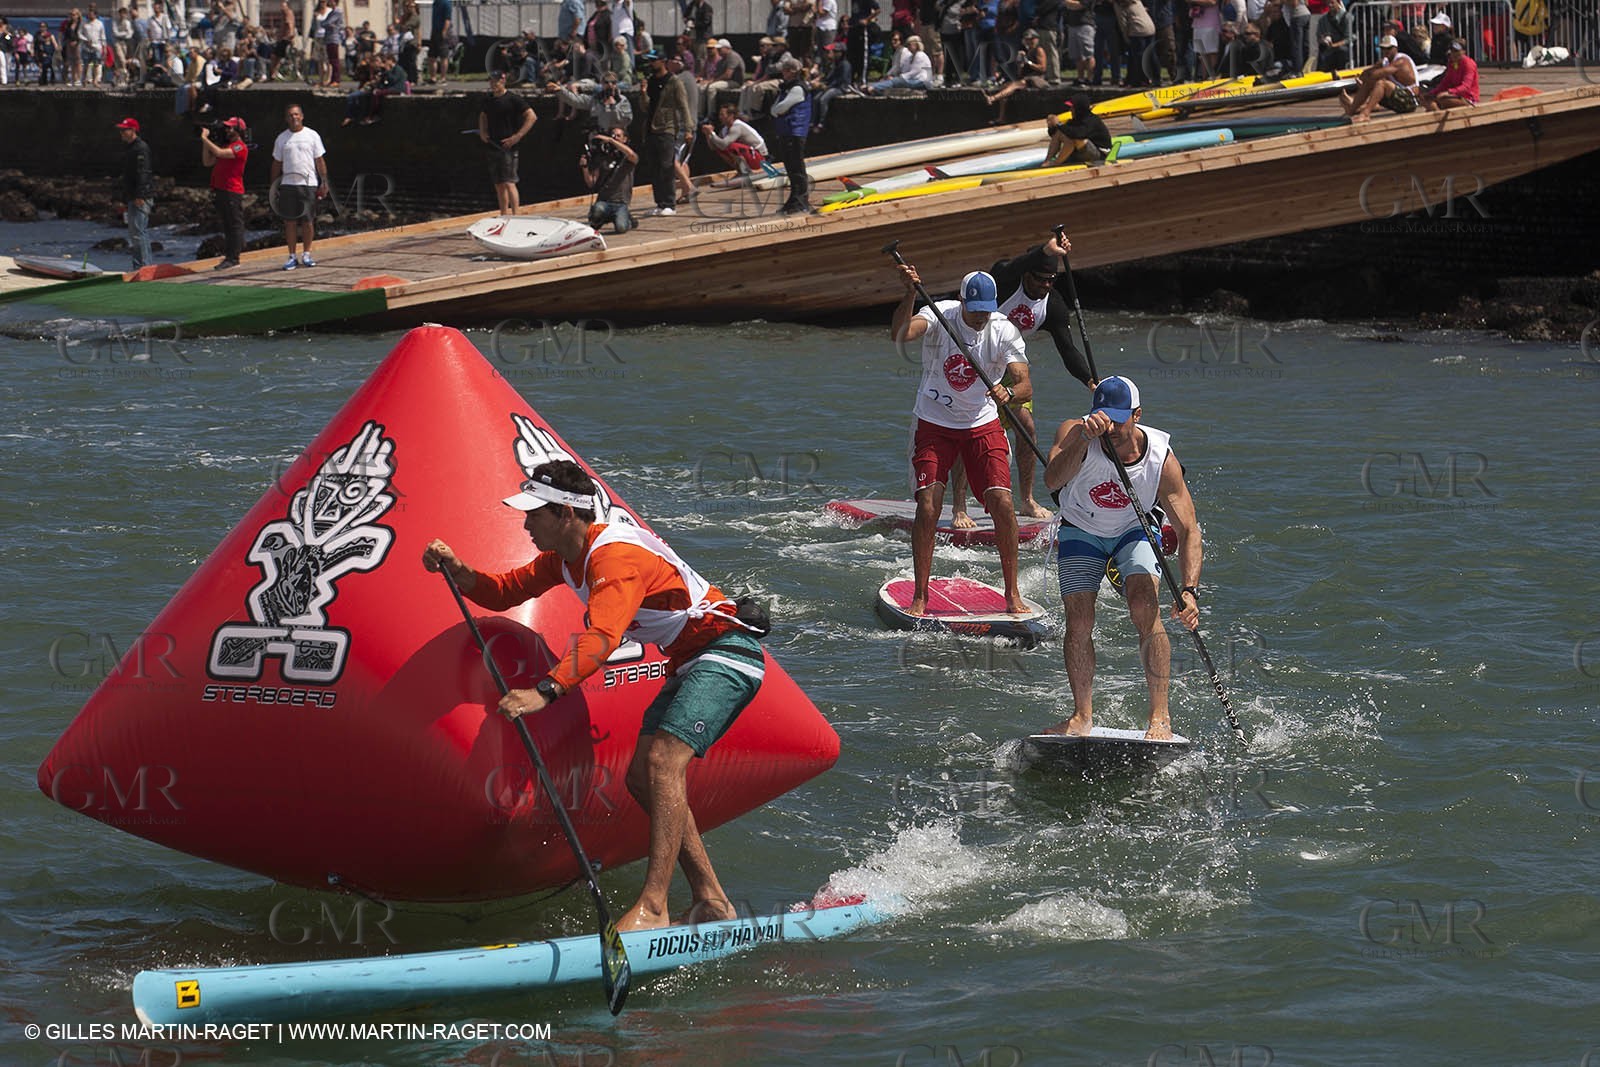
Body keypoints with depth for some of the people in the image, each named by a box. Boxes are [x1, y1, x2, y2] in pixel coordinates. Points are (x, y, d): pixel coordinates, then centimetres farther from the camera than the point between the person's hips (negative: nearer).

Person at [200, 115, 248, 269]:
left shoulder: (240, 147, -8)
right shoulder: (226, 146, 22)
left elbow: (219, 153, -21)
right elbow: (208, 162, 19)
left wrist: (205, 138, -10)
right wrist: (205, 142, 11)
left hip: (232, 192, -10)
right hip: (220, 191, 10)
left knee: (235, 225, -7)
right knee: (226, 226, 13)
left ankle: (233, 258, -9)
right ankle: (228, 256, 18)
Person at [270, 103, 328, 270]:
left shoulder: (312, 135, 5)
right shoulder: (281, 139, 9)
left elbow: (320, 161, 5)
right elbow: (277, 163, 13)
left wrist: (324, 183, 0)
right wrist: (273, 187, 8)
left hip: (309, 183, -1)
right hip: (288, 184, 1)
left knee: (308, 220, -1)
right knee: (290, 221, 0)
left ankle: (306, 254, 11)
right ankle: (292, 256, 6)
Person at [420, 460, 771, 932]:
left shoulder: (615, 556, -26)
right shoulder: (567, 556, 6)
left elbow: (601, 637, -41)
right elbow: (505, 592, 11)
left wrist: (545, 691, -53)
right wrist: (458, 572, -9)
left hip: (729, 653, -11)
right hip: (691, 663, 11)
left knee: (662, 761, -25)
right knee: (643, 778, 7)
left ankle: (653, 907, -32)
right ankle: (710, 902, 12)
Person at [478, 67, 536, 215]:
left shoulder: (513, 99, -9)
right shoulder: (488, 99, 11)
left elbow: (532, 116, -12)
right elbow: (483, 116, 31)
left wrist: (518, 136, -15)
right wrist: (482, 131, 12)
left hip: (508, 147, -7)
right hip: (493, 146, 7)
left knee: (508, 182, -14)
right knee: (498, 185, 10)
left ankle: (515, 215, -15)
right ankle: (504, 215, 18)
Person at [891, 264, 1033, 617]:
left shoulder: (1004, 331, -13)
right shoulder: (940, 316, -16)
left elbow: (1026, 385, -21)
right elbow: (899, 335, -35)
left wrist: (1009, 393, -44)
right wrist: (910, 295, -50)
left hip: (983, 426, 1)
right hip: (935, 425, -1)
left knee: (1002, 504, -11)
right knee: (928, 507, -13)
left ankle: (1012, 593, 4)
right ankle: (920, 597, 0)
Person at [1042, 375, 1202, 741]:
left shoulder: (1161, 458, -27)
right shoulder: (1075, 434, -28)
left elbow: (1188, 531, -27)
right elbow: (1053, 480, -47)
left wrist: (1189, 591, -40)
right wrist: (1084, 437, -62)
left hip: (1134, 532, -1)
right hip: (1081, 531, 1)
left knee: (1145, 609, -23)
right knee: (1079, 622, -10)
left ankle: (1160, 717, -19)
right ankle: (1082, 715, 10)